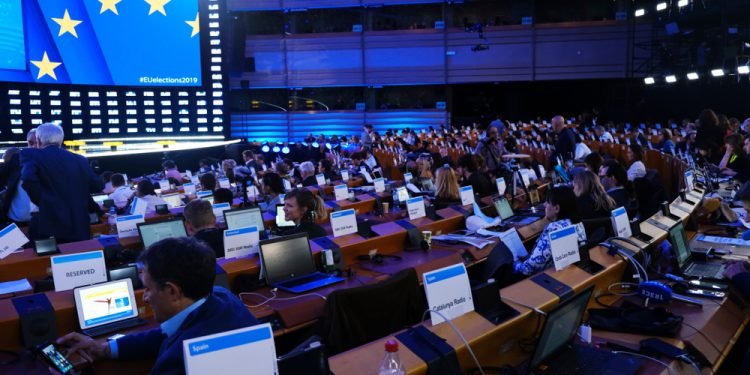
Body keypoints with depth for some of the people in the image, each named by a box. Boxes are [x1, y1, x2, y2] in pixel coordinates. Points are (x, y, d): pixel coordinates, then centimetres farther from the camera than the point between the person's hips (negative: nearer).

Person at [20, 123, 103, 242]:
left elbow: (28, 180, -18)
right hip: (79, 226, 4)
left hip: (49, 225, -4)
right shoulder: (80, 159, 12)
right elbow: (98, 186, 14)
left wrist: (42, 202, -4)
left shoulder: (31, 154, 1)